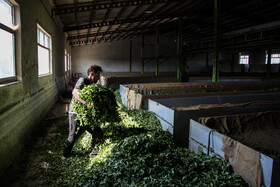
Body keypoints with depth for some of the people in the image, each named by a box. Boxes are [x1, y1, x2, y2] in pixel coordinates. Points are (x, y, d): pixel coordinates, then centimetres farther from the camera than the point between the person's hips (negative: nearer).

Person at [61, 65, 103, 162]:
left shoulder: (92, 85, 12)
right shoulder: (82, 80, -11)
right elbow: (75, 93, -28)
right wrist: (86, 104, -39)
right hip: (76, 114, -7)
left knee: (98, 134, 5)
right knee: (73, 137, 3)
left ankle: (94, 152, 24)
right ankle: (64, 156, 28)